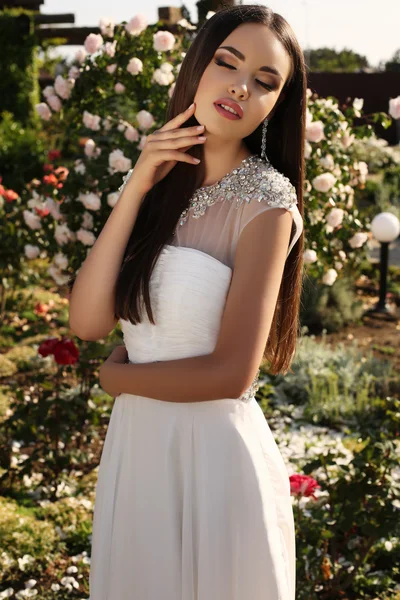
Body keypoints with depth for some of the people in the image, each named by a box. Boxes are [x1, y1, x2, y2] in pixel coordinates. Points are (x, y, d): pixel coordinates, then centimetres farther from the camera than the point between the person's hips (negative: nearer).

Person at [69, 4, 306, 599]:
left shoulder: (265, 202, -14)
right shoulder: (158, 181, 1)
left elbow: (231, 373, -19)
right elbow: (87, 321, -8)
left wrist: (114, 375, -5)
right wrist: (137, 189, -14)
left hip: (215, 449, -5)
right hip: (134, 439, 6)